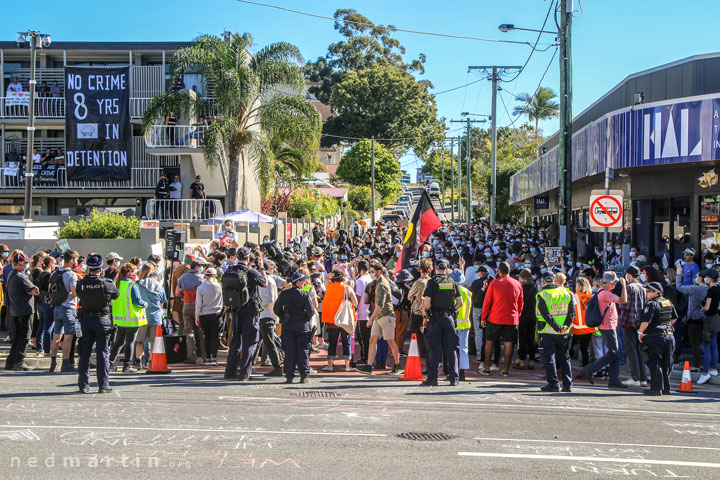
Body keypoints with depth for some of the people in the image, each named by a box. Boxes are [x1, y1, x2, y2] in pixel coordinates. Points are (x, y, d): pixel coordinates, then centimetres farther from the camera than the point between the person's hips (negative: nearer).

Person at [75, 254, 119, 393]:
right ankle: (103, 385, 3)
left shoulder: (81, 283, -7)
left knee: (84, 353, 9)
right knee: (103, 353, 3)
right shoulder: (107, 283, -11)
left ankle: (83, 385, 12)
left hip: (85, 320, 2)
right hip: (102, 320, -2)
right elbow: (116, 294, 6)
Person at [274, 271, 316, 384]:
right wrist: (307, 318, 9)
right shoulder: (305, 295, -9)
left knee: (289, 352, 5)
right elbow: (311, 311, -11)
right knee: (303, 352, 5)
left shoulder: (283, 294, 1)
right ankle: (304, 376, 4)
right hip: (302, 326, -2)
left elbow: (276, 309, 6)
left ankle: (289, 376, 2)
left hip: (287, 326, 3)